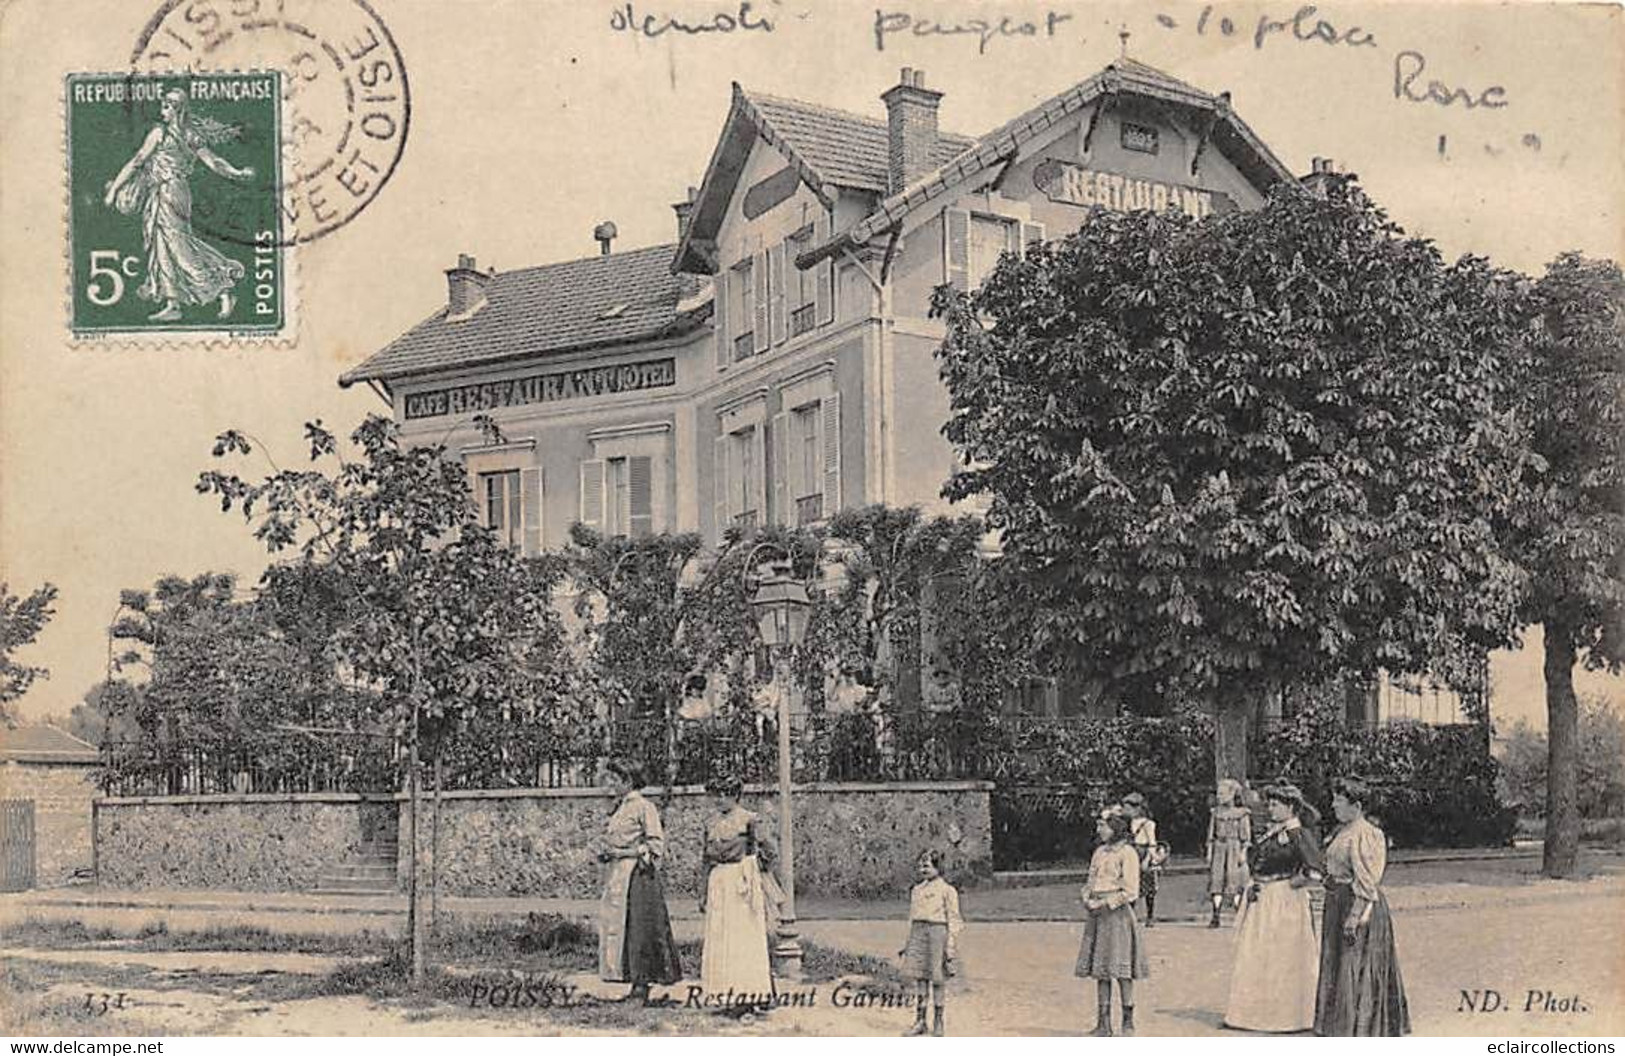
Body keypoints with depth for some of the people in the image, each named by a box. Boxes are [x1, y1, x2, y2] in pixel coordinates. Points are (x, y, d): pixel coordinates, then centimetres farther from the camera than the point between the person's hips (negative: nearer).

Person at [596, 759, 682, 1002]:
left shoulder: (643, 807, -9)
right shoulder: (619, 807, 16)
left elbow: (656, 843, -12)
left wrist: (633, 852, -16)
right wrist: (605, 851, 9)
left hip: (637, 873, -9)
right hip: (617, 873, 9)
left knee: (638, 925, -8)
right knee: (618, 924, 6)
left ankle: (642, 983, -5)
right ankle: (636, 983, 10)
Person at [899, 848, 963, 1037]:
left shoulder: (947, 890, -4)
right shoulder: (916, 890, 14)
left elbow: (953, 919, -6)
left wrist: (950, 947, -11)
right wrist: (909, 943, 17)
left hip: (937, 931, -5)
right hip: (918, 931, 5)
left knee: (937, 979, 1)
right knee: (919, 977, 5)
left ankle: (938, 1022, 12)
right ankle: (920, 1021, 12)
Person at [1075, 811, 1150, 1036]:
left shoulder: (1127, 853, -7)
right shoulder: (1099, 852, 15)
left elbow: (1130, 892, -11)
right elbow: (1090, 882, 21)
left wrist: (1104, 903, -14)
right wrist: (1087, 899, 0)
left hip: (1118, 913, -7)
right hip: (1097, 916, 7)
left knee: (1121, 969, -5)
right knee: (1099, 970, 6)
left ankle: (1128, 1021, 3)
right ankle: (1104, 1022, 9)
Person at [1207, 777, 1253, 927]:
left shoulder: (1241, 813, -1)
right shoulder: (1216, 813, 11)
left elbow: (1246, 836, -2)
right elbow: (1211, 834, 13)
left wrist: (1243, 853, -8)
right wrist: (1209, 852, 8)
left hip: (1235, 849, -4)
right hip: (1219, 849, 4)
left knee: (1235, 882, -4)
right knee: (1216, 881, -2)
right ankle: (1215, 916, -2)